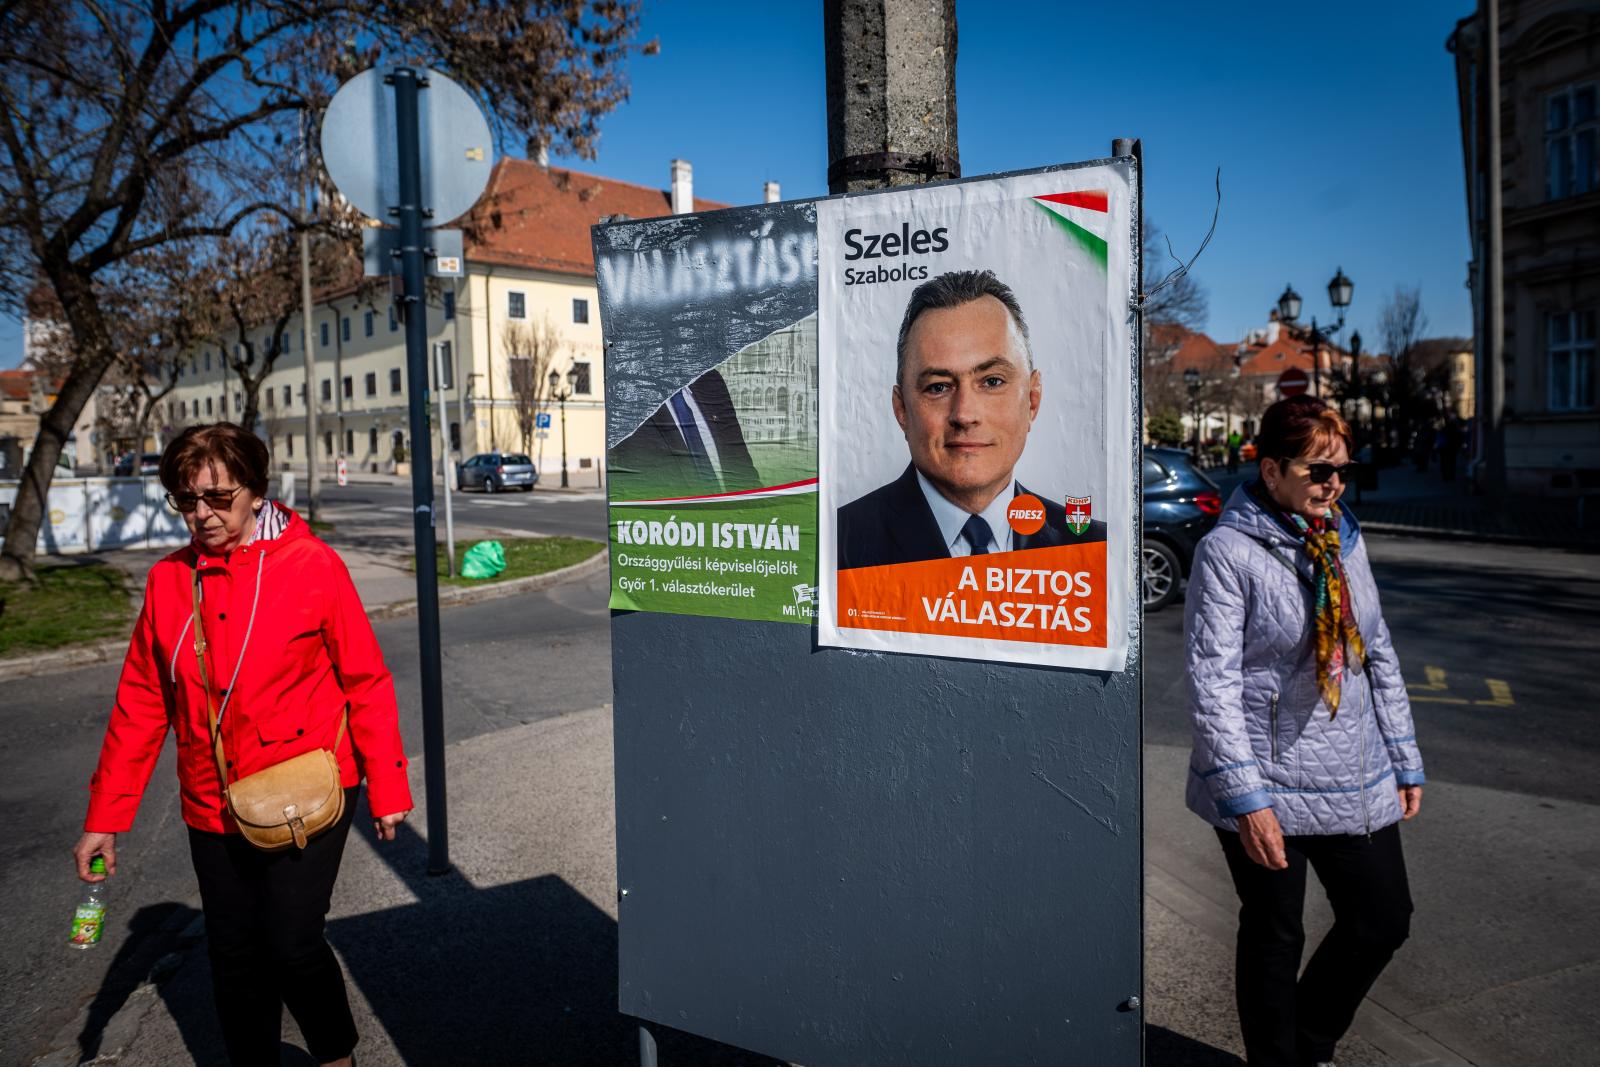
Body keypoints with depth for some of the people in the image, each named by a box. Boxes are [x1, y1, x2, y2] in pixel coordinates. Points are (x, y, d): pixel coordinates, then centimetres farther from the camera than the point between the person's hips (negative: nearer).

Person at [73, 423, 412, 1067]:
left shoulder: (312, 565, -10)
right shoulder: (168, 581, 1)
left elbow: (366, 681, -7)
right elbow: (140, 704, 7)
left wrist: (386, 788, -6)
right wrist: (104, 818, 7)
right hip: (213, 809, 4)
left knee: (291, 945, -5)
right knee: (234, 957, 13)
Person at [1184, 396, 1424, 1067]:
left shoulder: (1345, 540, 8)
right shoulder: (1228, 549, -14)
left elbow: (1378, 654, 16)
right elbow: (1212, 682, -17)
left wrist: (1405, 759, 15)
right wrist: (1246, 797, -21)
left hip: (1357, 781, 7)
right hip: (1268, 789, -7)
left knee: (1384, 922, 14)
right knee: (1275, 938, 9)